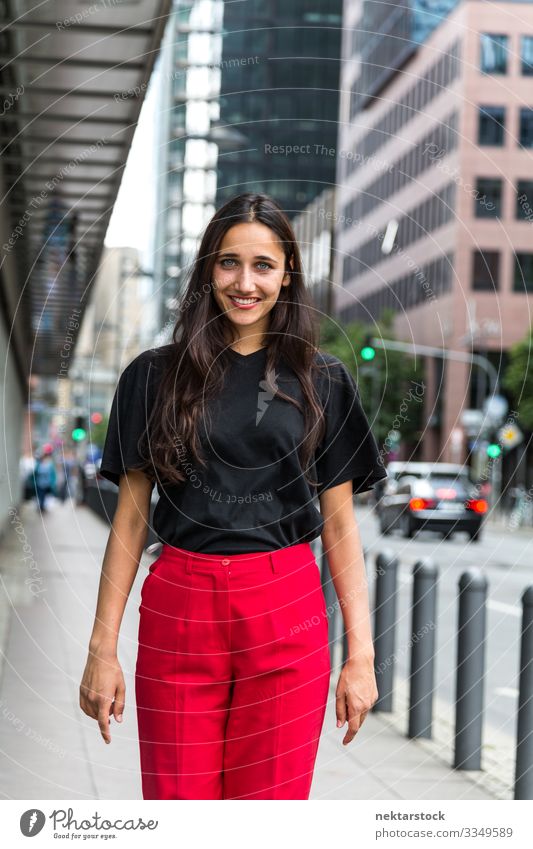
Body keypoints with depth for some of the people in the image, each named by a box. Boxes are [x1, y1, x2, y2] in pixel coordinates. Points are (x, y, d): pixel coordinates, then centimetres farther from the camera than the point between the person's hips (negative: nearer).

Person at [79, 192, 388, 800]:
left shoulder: (322, 381, 6)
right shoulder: (155, 375, 6)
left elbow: (339, 524, 6)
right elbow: (130, 516, 6)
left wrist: (360, 654, 0)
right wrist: (102, 648, 1)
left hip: (287, 618, 0)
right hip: (178, 610, 0)